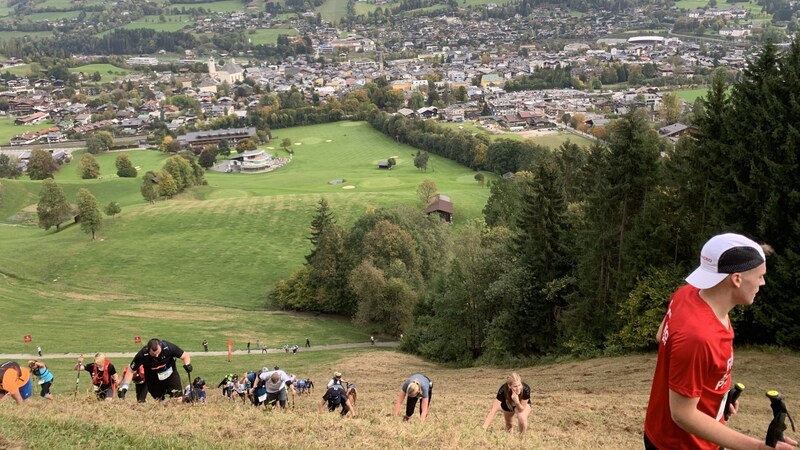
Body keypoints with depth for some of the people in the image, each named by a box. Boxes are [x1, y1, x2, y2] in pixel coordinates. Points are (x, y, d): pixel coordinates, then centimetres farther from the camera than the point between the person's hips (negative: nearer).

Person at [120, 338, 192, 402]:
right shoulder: (142, 355, -26)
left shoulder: (168, 347, -27)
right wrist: (124, 387, -17)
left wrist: (187, 365, -34)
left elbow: (185, 355, -14)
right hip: (153, 381, 0)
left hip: (170, 376, 0)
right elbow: (131, 371, -12)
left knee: (178, 400, -11)